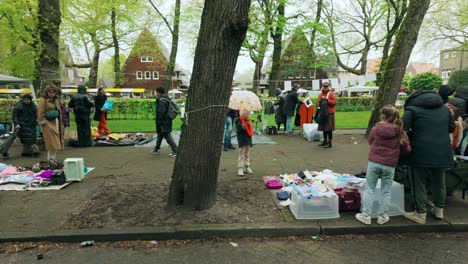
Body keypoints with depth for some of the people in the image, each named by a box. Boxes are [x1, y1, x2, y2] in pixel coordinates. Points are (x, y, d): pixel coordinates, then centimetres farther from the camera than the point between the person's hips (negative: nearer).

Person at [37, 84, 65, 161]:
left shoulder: (56, 100, 16)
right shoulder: (43, 100, -5)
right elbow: (40, 113, -8)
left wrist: (61, 124, 15)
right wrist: (43, 123, -13)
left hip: (56, 123, 7)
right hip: (48, 124, -7)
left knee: (56, 144, 8)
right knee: (52, 144, -10)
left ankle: (52, 159, 18)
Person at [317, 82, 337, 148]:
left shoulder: (332, 94, -4)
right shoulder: (321, 94, 15)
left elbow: (334, 102, -13)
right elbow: (318, 102, 21)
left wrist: (326, 99, -19)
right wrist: (319, 103, -2)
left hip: (329, 113, -6)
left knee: (329, 128, -7)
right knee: (323, 127, 11)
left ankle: (329, 142, -2)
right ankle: (325, 141, 23)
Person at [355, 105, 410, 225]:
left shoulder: (376, 128, -6)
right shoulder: (400, 132, -4)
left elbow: (369, 141, 9)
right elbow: (407, 149, 3)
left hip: (374, 163, -1)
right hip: (389, 165, 1)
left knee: (369, 190, 9)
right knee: (386, 192, 14)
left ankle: (366, 215, 12)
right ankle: (382, 216, 20)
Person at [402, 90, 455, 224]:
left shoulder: (412, 109, -2)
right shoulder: (444, 108, 15)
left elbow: (403, 130, -10)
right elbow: (452, 128, 22)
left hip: (421, 152, -5)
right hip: (442, 152, 5)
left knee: (419, 183, 7)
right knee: (439, 182, 21)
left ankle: (420, 213, 12)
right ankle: (439, 210, 35)